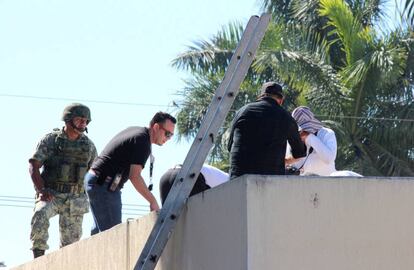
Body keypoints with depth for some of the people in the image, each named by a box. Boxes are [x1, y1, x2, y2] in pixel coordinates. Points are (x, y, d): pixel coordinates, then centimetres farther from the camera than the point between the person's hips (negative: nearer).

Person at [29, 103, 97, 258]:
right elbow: (33, 166, -6)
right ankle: (38, 260, -30)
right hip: (50, 195, -3)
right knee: (40, 215, -32)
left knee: (71, 241, -1)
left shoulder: (89, 146, 8)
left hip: (74, 199, 3)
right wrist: (41, 190, -19)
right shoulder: (51, 140, -2)